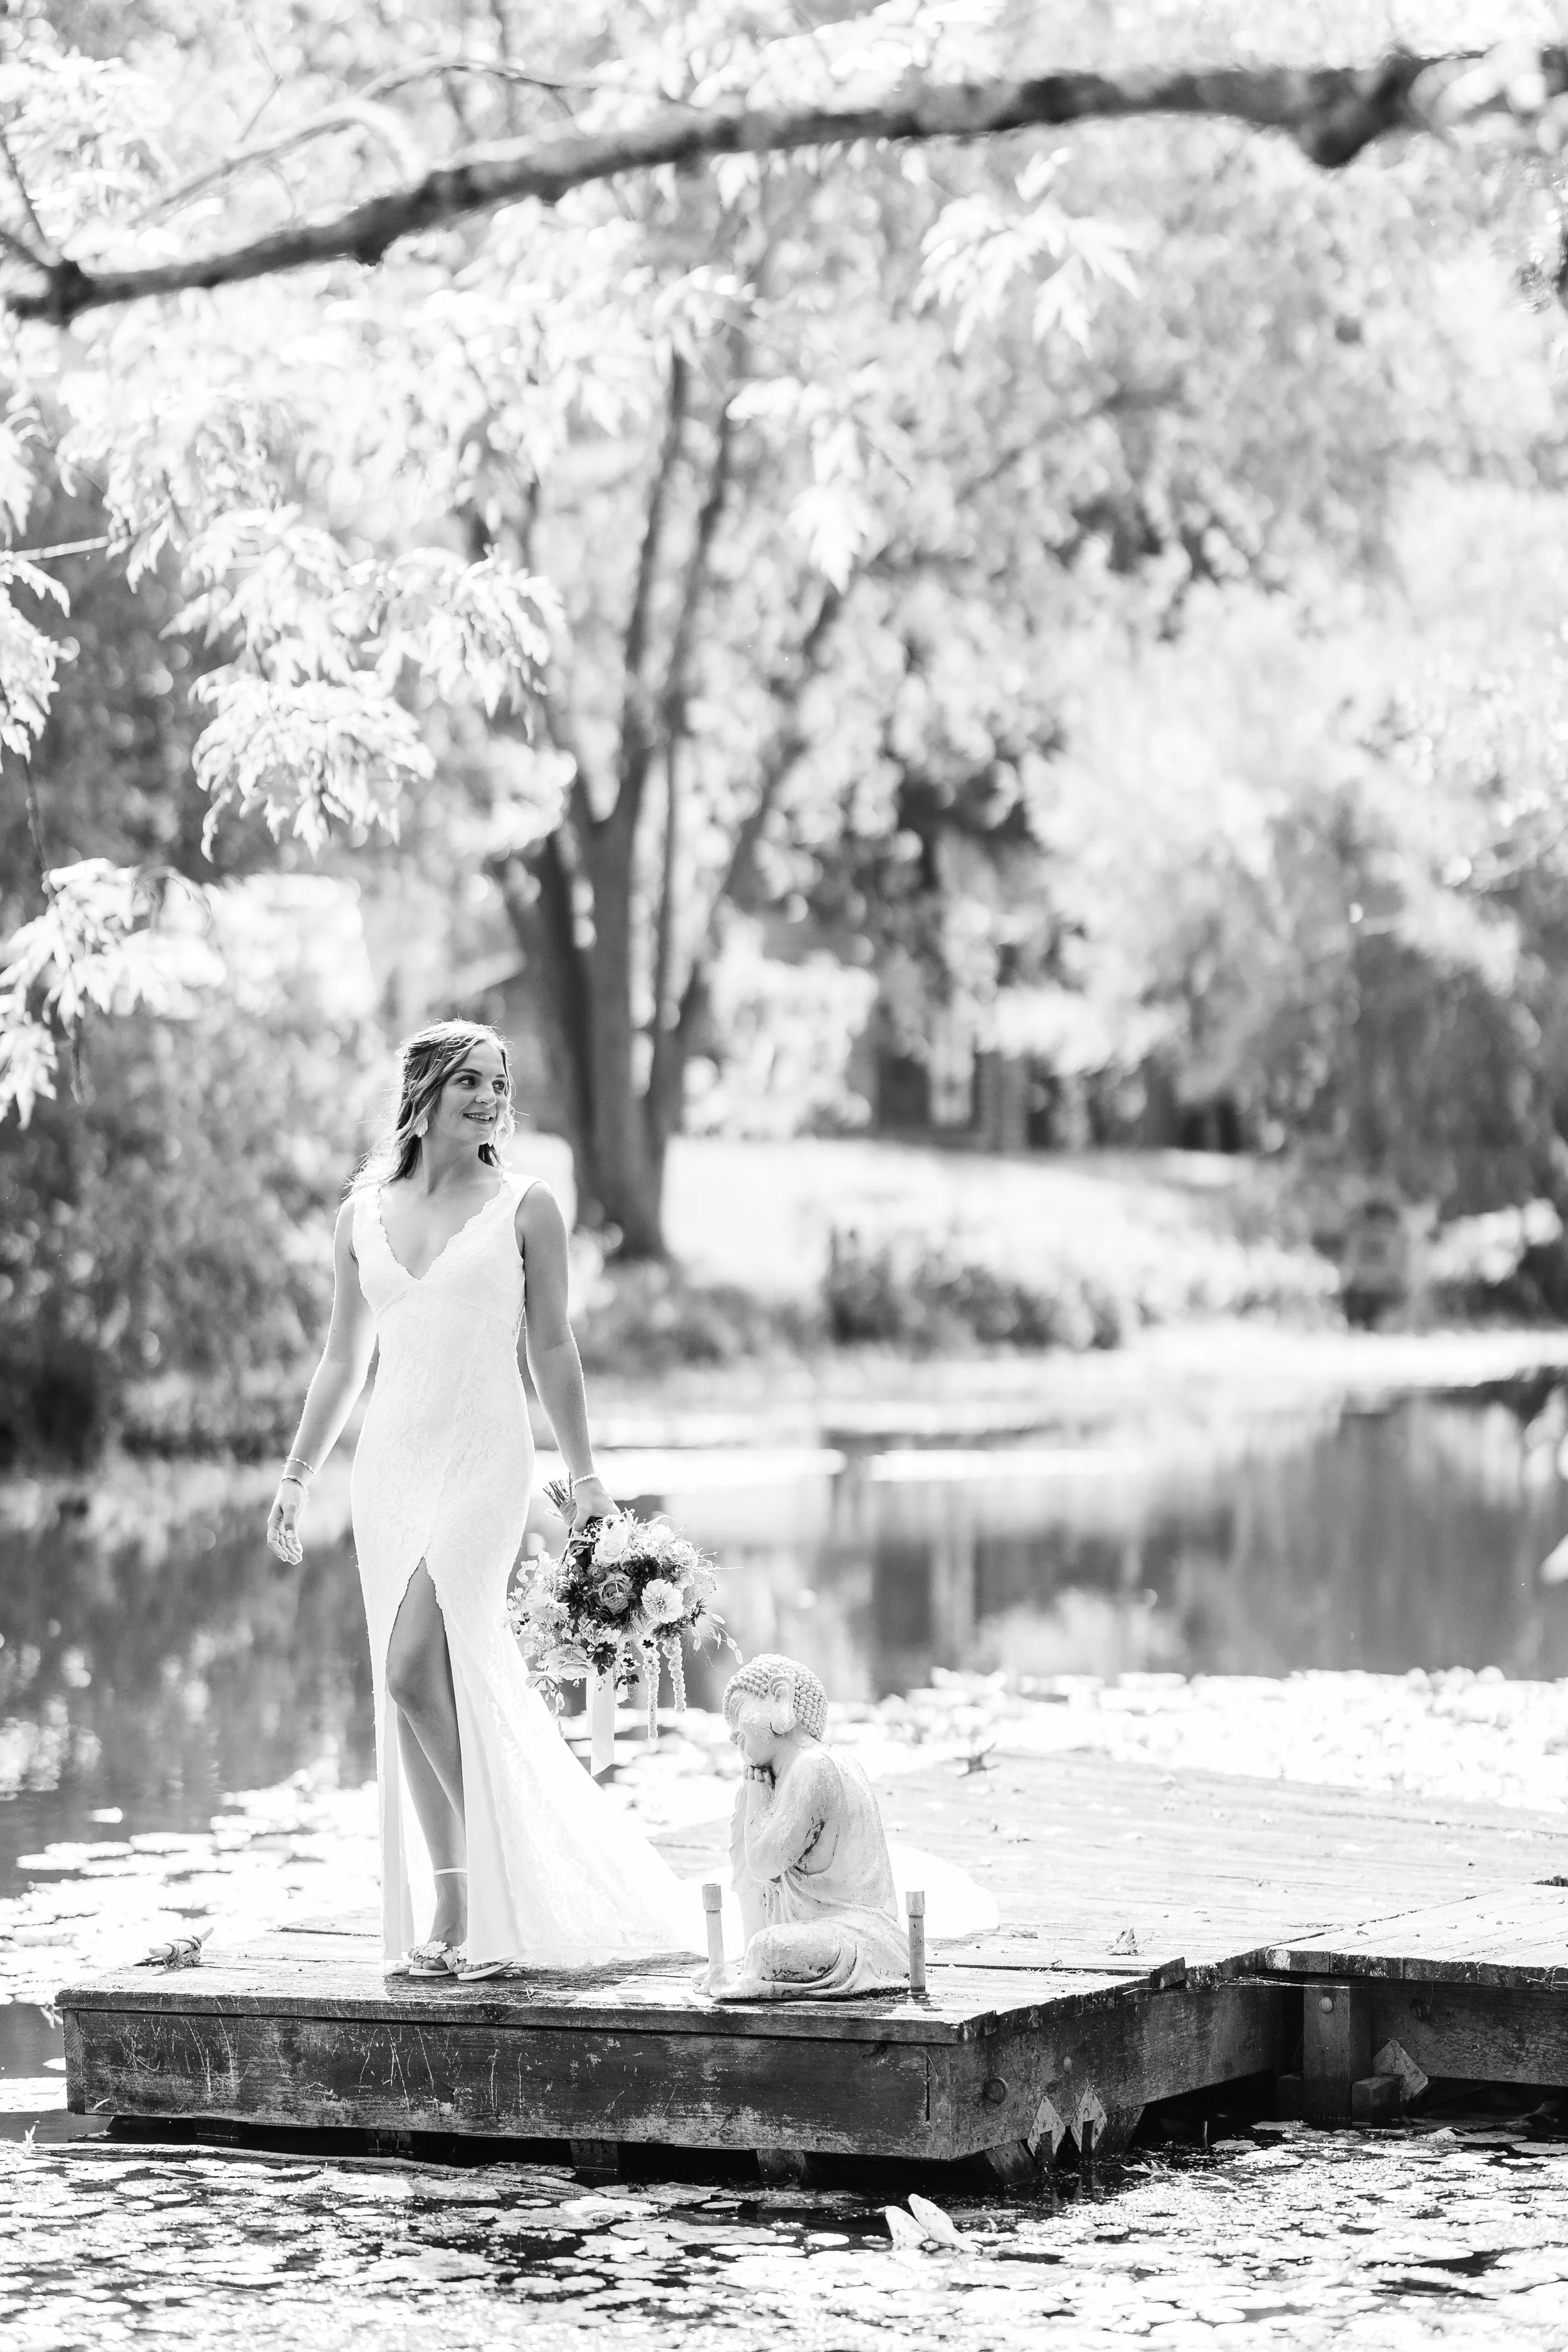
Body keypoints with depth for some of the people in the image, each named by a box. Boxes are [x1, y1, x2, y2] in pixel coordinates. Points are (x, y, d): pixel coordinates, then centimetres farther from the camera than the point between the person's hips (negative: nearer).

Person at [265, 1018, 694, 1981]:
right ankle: (461, 1912, 12)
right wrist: (298, 1477, 16)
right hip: (392, 1461, 4)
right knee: (438, 1689, 5)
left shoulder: (525, 1208, 1)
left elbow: (552, 1349, 4)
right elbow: (344, 1360, 18)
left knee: (415, 1672, -18)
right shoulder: (364, 1214, 10)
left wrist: (585, 1476, 4)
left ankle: (478, 1896, -6)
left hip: (484, 1458, -4)